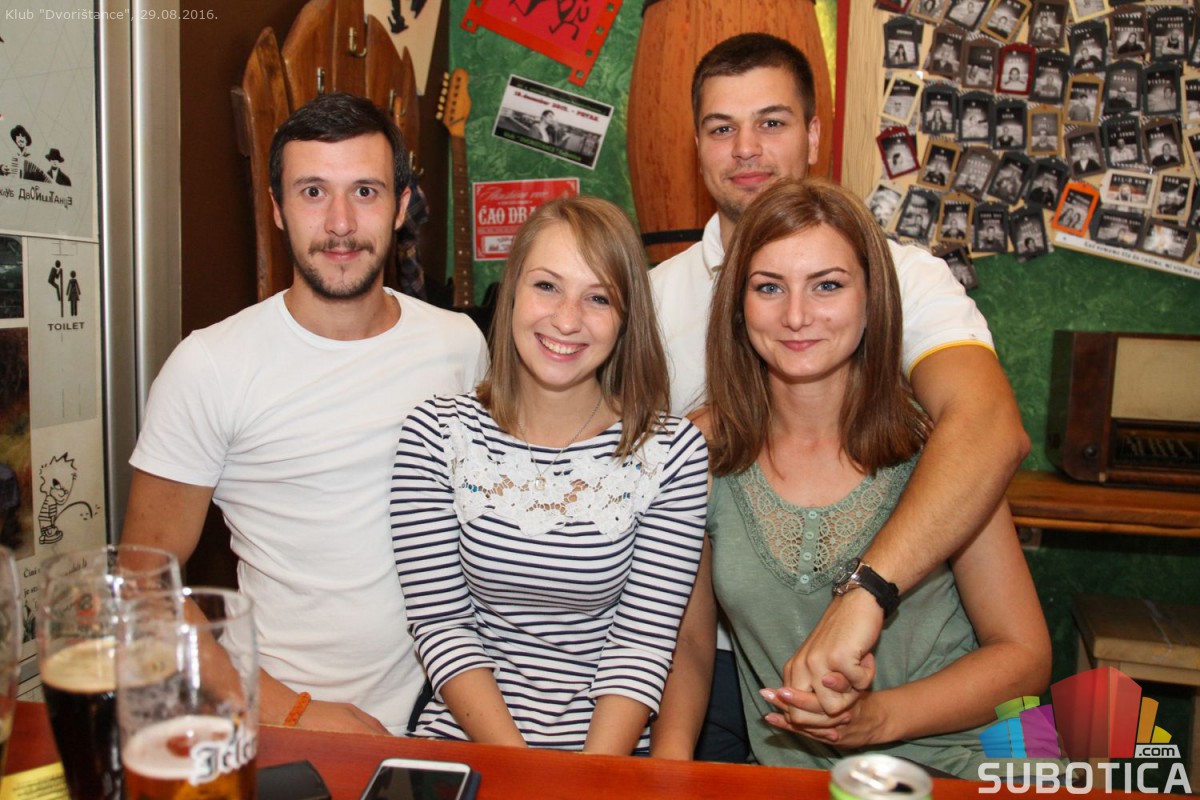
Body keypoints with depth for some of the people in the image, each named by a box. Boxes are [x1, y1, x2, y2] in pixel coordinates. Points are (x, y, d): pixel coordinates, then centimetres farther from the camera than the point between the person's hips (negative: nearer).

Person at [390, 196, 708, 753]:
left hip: (610, 753, 0)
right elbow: (441, 623, -4)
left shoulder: (673, 452, -5)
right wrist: (516, 770, -13)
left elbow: (642, 644, -5)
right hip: (463, 739, 1)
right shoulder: (437, 435, -3)